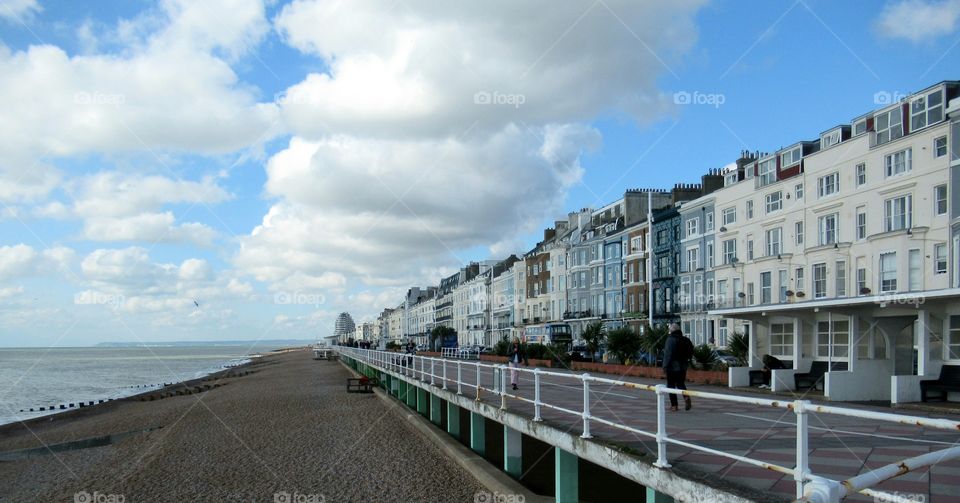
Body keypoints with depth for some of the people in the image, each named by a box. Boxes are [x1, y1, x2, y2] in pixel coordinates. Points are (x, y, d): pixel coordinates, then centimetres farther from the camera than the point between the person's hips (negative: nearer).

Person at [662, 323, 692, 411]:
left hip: (672, 367, -6)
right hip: (682, 366, 6)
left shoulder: (670, 339, -13)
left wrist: (665, 366, -13)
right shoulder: (685, 340, 7)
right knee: (681, 384, 16)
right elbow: (689, 353, 12)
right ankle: (686, 397, -11)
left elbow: (668, 354, -17)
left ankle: (674, 405, 5)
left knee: (671, 385, 5)